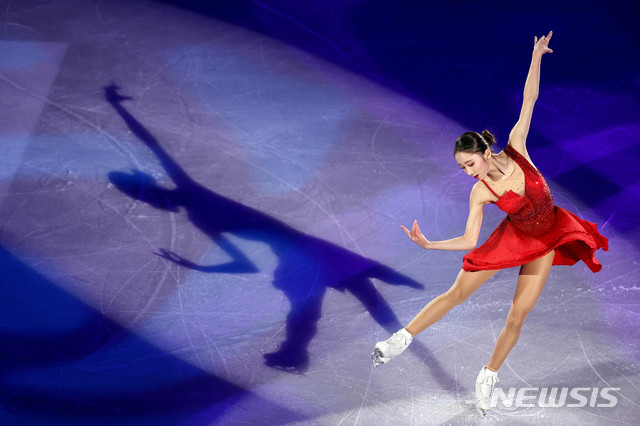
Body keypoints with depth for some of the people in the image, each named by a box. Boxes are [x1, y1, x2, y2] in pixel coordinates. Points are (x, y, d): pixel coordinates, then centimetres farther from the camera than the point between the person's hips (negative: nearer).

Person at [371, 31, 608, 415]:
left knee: (518, 315, 2)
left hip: (546, 242, 1)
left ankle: (489, 376, 22)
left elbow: (528, 101, -14)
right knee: (457, 294, -3)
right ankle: (403, 338, 12)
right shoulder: (480, 193, -20)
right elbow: (469, 241, -19)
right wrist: (428, 244, -30)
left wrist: (536, 58, -15)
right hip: (513, 239, -1)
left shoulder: (516, 149, -19)